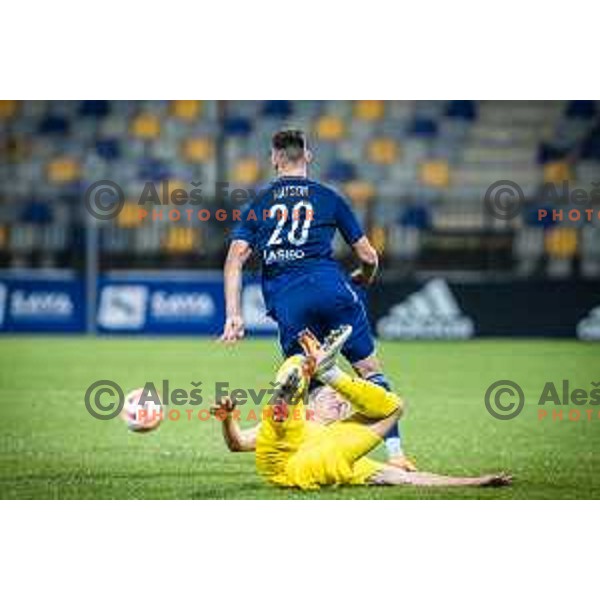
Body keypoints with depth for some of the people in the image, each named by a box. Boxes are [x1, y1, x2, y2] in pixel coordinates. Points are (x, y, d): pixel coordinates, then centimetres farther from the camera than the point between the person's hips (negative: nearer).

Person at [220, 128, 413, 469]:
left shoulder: (259, 203, 17)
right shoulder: (328, 198, 15)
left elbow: (235, 259, 6)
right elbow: (368, 256, 17)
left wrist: (234, 315, 6)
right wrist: (365, 277, 39)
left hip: (286, 301, 1)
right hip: (329, 285, -1)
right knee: (370, 370, 9)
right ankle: (395, 451, 4)